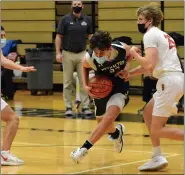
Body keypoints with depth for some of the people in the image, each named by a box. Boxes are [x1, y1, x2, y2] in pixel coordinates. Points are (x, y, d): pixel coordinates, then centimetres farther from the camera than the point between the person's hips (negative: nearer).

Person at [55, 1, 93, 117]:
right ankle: (69, 107, 10)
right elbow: (59, 37, -1)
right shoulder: (65, 19, -2)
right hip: (68, 54, -1)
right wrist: (58, 52, -9)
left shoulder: (87, 20, 4)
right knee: (68, 83, 4)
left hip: (82, 54, 1)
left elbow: (90, 36, 10)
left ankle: (85, 107, 5)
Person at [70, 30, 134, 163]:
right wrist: (85, 85, -14)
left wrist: (127, 66, -19)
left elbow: (130, 54, 0)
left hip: (120, 88, -2)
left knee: (109, 118, -26)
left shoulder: (122, 49, -27)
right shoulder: (89, 59, -28)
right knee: (102, 124, 19)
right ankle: (116, 132, 55)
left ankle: (84, 149, -19)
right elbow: (85, 67, -1)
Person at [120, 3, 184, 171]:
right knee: (148, 113, 21)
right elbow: (151, 64, 31)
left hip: (169, 81, -10)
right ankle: (158, 158, 19)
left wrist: (134, 53, -2)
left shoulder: (150, 35, -6)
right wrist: (129, 73, 26)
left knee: (157, 130, -5)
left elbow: (149, 65, -18)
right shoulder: (162, 34, 23)